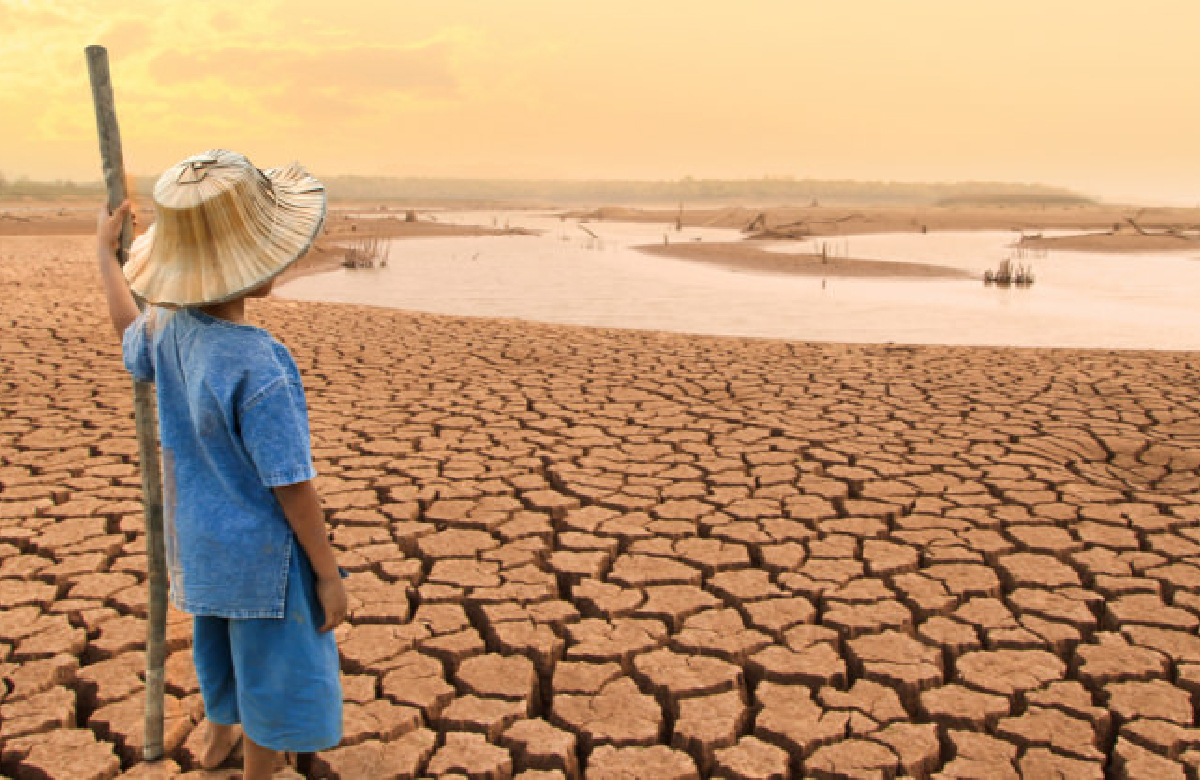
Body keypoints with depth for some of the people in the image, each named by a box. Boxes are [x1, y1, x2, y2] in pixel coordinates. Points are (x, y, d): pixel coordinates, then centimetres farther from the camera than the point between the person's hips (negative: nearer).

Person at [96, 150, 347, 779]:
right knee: (273, 670, 15)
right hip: (260, 552, -8)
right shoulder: (259, 372, -34)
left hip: (195, 537, 8)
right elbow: (292, 489, -26)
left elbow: (130, 339, 17)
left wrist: (104, 251, 29)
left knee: (220, 641, 32)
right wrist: (329, 575, -14)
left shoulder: (167, 324, -10)